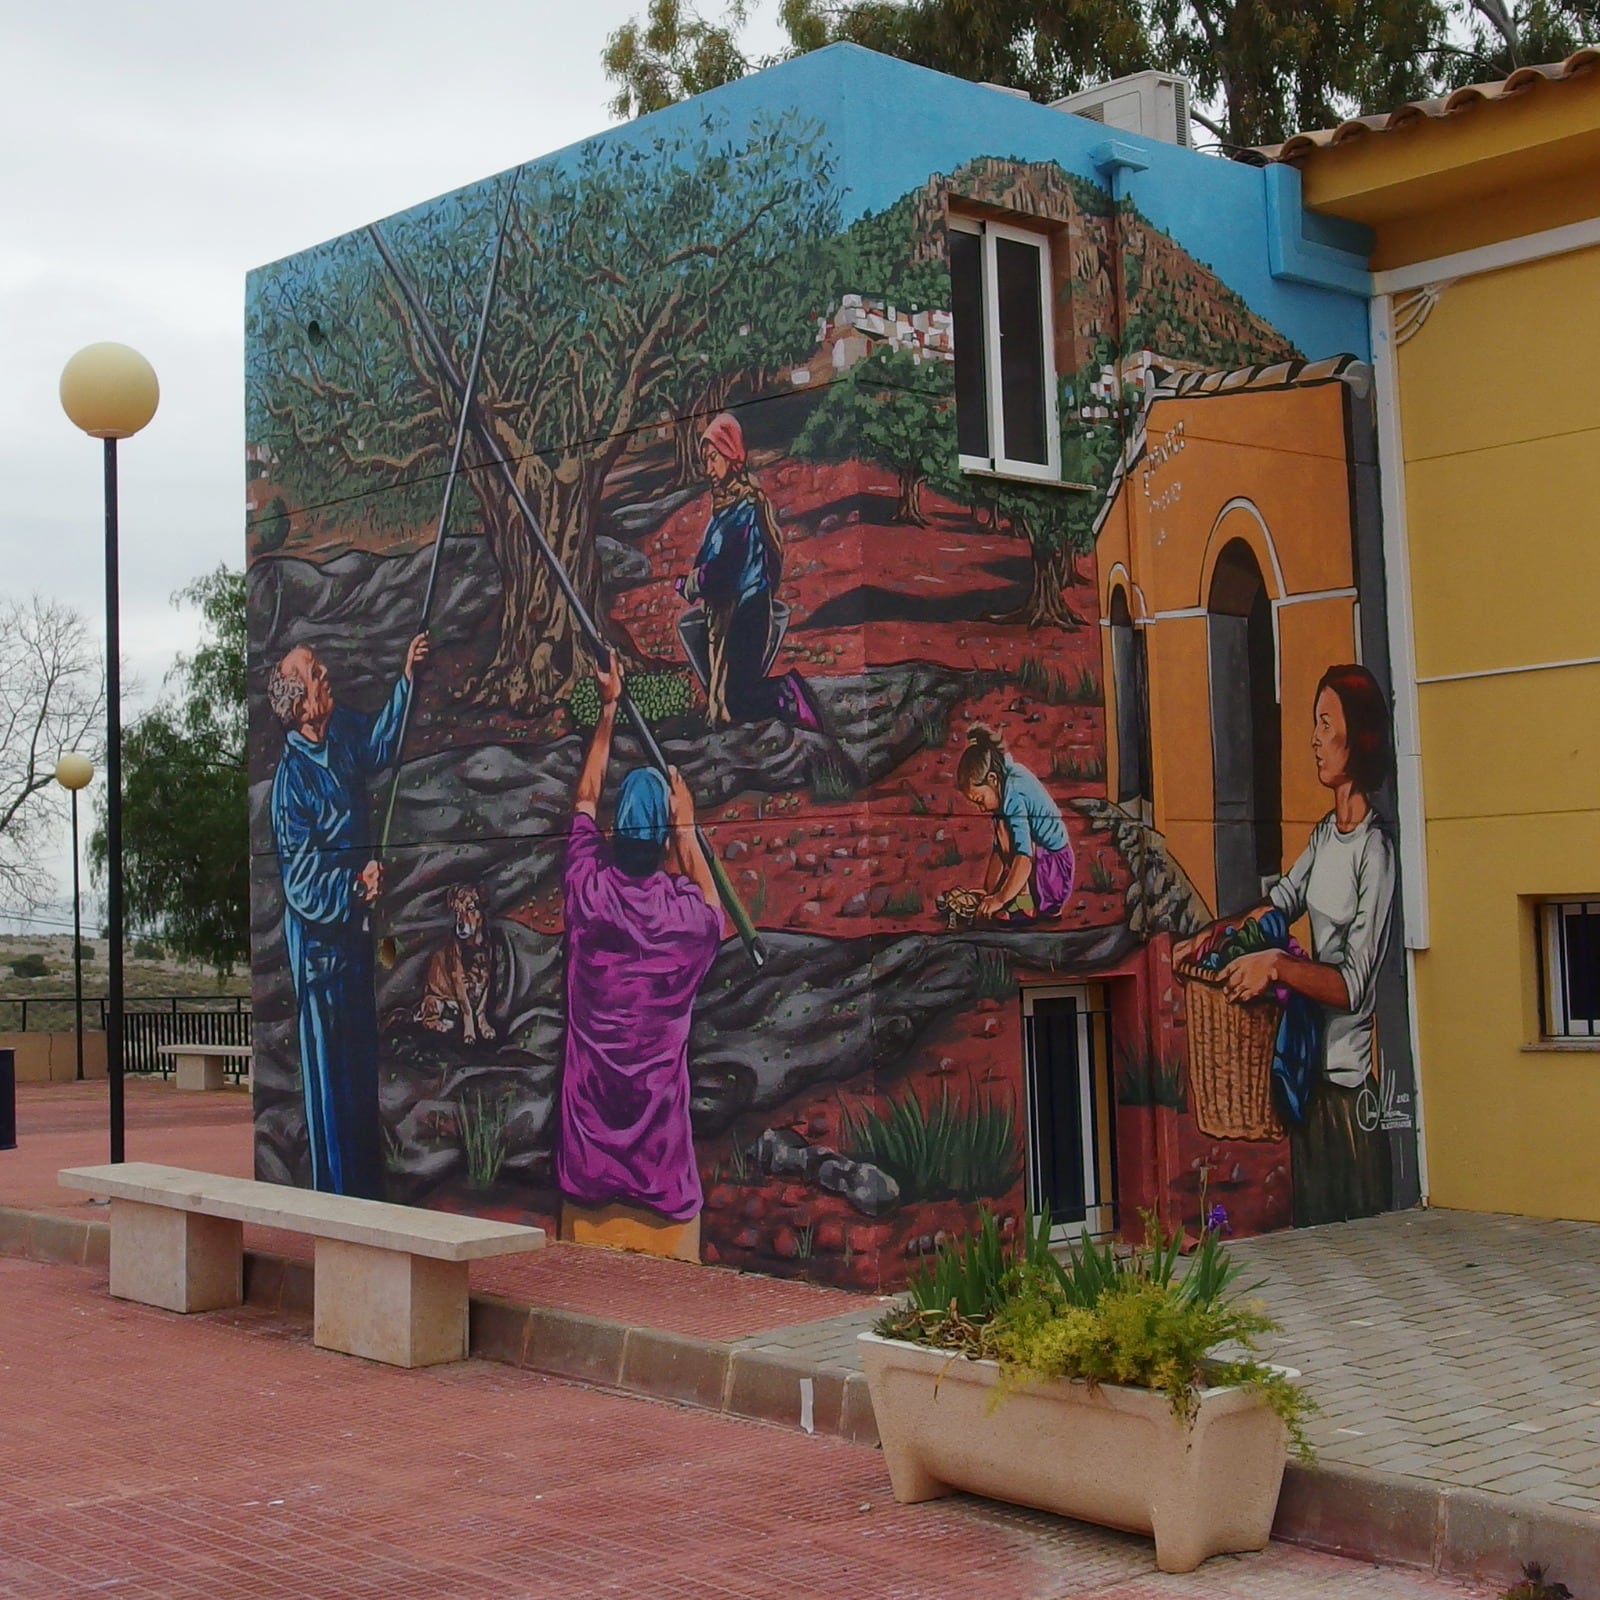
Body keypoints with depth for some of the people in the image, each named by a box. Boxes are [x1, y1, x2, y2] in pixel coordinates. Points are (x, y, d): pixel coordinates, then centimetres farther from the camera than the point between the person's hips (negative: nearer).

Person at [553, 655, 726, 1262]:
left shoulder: (588, 888, -5)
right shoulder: (683, 909, -8)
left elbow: (585, 799, 13)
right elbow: (714, 913, 20)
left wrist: (608, 709, 23)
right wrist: (687, 831, 24)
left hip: (591, 1082, 2)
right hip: (657, 1086, -1)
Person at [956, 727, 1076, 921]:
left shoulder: (1014, 796, -24)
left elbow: (1024, 859, -33)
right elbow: (999, 848, 6)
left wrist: (999, 900, -28)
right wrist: (989, 894, 1)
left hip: (1055, 871, -10)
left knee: (1006, 826, -25)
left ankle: (1024, 902, -20)